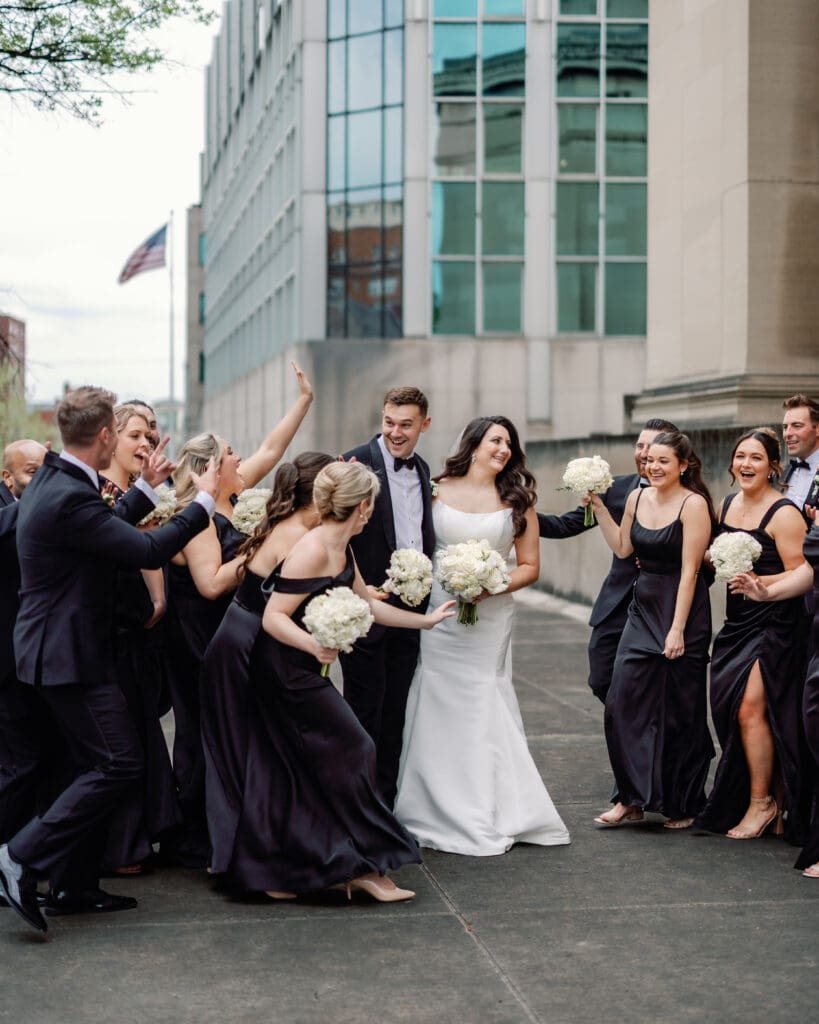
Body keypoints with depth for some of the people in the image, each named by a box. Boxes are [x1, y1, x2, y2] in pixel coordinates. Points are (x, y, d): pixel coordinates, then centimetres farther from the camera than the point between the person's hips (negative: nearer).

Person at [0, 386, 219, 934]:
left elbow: (105, 531, 24)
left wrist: (146, 488, 28)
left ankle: (78, 885, 20)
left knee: (101, 766, 15)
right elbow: (149, 551, -22)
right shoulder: (69, 497, -23)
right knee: (120, 764, -10)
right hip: (70, 652, -11)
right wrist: (205, 501, -11)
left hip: (62, 645, 11)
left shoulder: (53, 480, 9)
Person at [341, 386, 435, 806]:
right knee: (366, 709, 1)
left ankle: (387, 803, 23)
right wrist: (356, 593, -24)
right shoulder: (356, 464, -11)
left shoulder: (422, 470, 12)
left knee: (395, 712, 13)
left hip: (410, 609, 6)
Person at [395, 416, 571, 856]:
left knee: (482, 708, 1)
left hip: (489, 617, 0)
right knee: (437, 707, 2)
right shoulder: (437, 490, 2)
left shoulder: (517, 500, 5)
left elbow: (530, 566, 4)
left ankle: (483, 813, 10)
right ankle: (436, 808, 13)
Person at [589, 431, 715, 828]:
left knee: (679, 712, 3)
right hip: (642, 608, 6)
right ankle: (632, 799, 10)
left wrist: (677, 629, -17)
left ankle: (683, 806, 18)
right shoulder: (637, 497, 6)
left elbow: (689, 571, -15)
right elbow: (622, 547, 17)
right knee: (624, 701, 0)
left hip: (681, 611, -6)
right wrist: (598, 507, 9)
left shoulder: (694, 504, -13)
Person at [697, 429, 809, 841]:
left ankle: (762, 802, 2)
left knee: (750, 707, -12)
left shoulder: (784, 514, -13)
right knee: (727, 707, 7)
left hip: (774, 626, -8)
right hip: (736, 624, 8)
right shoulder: (728, 505, 11)